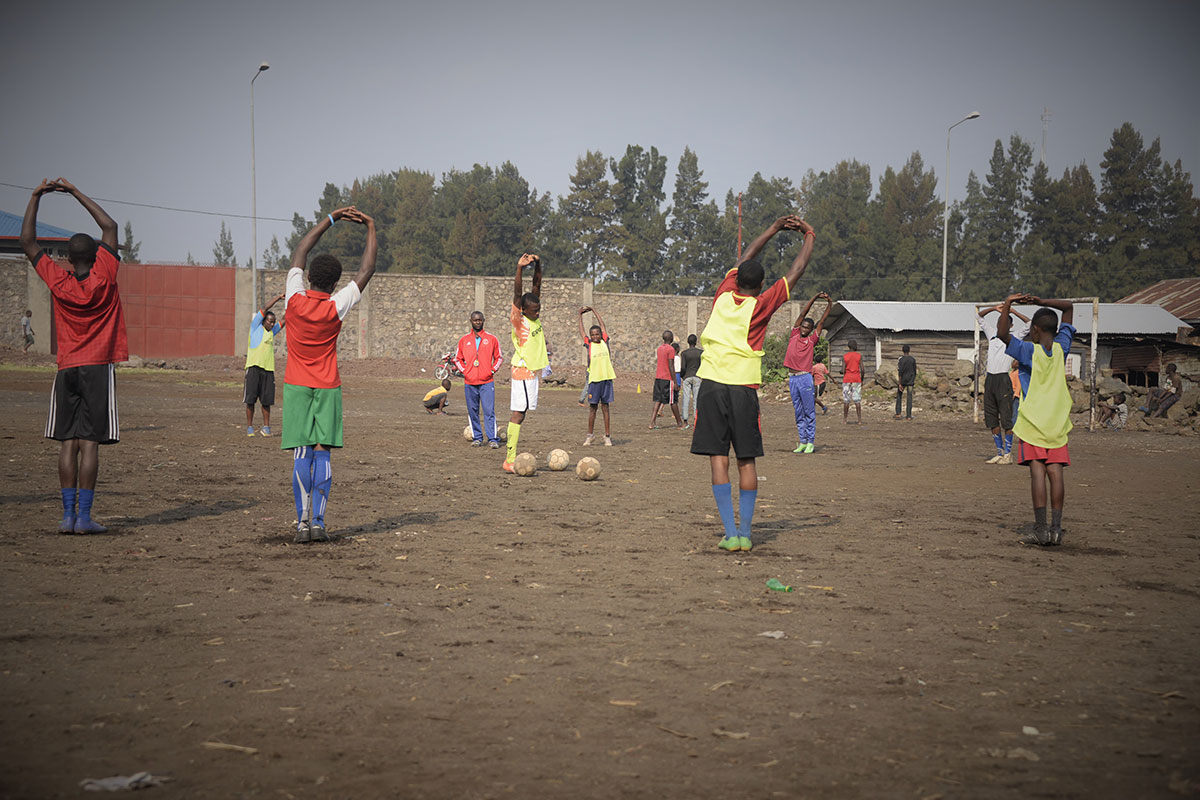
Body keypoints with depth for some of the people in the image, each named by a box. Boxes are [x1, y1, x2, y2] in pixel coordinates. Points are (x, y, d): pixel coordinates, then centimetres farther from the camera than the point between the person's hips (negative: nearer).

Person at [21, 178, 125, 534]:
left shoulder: (58, 281, 0)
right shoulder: (104, 277, -4)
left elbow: (28, 243, 10)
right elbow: (110, 226, 8)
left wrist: (36, 197, 13)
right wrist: (76, 192, 12)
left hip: (66, 370, 2)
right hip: (99, 369, -2)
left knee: (68, 443, 4)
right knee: (90, 443, -6)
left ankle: (68, 515, 1)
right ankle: (84, 516, -8)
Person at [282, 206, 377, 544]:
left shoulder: (294, 300, -9)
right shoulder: (335, 307, -12)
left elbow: (299, 252, 5)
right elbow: (366, 271, -3)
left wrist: (331, 219, 9)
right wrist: (371, 229, 5)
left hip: (296, 387, 1)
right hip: (328, 388, -1)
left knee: (301, 455, -2)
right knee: (323, 453, 1)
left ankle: (303, 523, -7)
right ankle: (317, 522, -4)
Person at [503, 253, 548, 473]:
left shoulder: (535, 316, 7)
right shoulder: (518, 320, -13)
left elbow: (537, 285, 7)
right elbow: (517, 294, -26)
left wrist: (537, 265, -5)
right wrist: (519, 269, -35)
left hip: (533, 370, 9)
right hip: (523, 371, -8)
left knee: (519, 414, 8)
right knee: (518, 414, -10)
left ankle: (510, 459, 11)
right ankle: (510, 460, -12)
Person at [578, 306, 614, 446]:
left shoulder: (604, 342, 8)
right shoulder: (589, 344, 5)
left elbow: (602, 324, 17)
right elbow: (581, 331, 16)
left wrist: (593, 310, 23)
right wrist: (580, 315, 22)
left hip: (606, 378, 1)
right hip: (594, 379, -1)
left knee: (605, 406, 5)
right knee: (592, 407, 3)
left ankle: (607, 436, 7)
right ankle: (590, 434, 13)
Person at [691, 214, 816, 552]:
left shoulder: (723, 295, 7)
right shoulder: (761, 306, 1)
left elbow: (744, 261, 22)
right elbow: (796, 271, 8)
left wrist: (773, 230, 30)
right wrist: (809, 236, 22)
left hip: (711, 385, 2)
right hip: (743, 388, -1)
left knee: (718, 459, -2)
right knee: (746, 461, 6)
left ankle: (730, 533, -8)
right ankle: (745, 533, 4)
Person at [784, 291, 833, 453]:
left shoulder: (812, 340, 3)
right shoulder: (794, 336, 10)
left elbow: (822, 321, 4)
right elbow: (803, 314, 7)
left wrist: (829, 305, 1)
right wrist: (814, 298, 4)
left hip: (805, 378, -4)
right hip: (792, 378, 4)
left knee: (809, 412, -2)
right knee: (798, 413, 8)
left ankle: (811, 442, -1)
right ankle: (802, 442, 13)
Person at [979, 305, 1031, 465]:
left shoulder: (1013, 337, 3)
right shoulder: (992, 334, 16)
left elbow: (1028, 323, -6)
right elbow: (980, 317, 23)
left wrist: (1012, 310, -6)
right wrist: (994, 308, 8)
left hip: (1003, 379, -6)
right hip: (990, 379, 6)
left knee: (1006, 418, -5)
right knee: (991, 417, 7)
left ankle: (1008, 454, -2)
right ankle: (999, 452, 14)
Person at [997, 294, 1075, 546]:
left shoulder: (1029, 351, -7)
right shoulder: (1061, 348, 4)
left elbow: (1002, 333, -17)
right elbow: (1068, 307, 16)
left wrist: (1008, 303, -8)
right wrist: (1041, 302, 10)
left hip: (1032, 421, -4)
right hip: (1058, 422, 4)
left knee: (1037, 471, -7)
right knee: (1055, 473, 1)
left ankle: (1041, 530, -10)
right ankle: (1056, 529, -1)